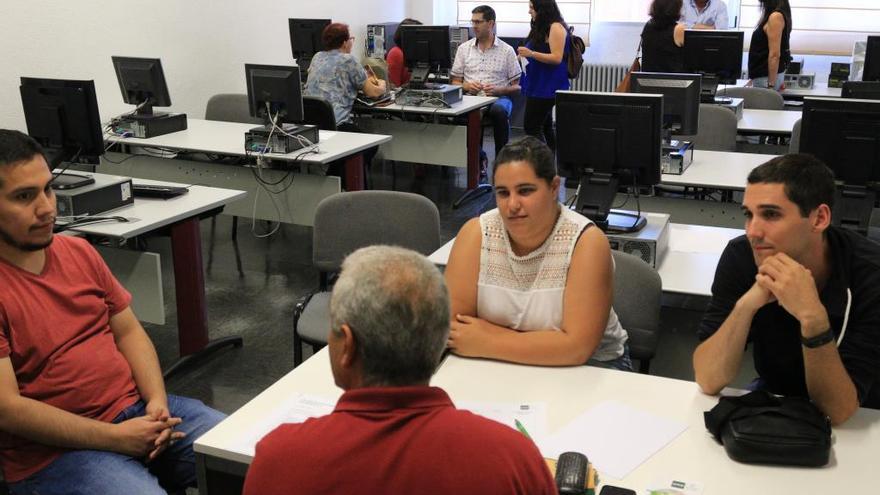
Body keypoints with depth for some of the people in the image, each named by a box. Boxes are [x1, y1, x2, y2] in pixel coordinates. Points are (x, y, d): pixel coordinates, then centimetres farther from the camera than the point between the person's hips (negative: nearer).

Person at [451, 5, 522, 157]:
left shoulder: (507, 50, 7)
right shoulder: (464, 48, 15)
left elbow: (517, 86, 7)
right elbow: (455, 82, 16)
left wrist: (498, 90, -12)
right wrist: (466, 86, -6)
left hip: (499, 98, -1)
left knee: (499, 111, -38)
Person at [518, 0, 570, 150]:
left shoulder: (556, 27, -13)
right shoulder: (540, 28, 16)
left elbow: (557, 58, -20)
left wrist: (531, 54, -26)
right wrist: (524, 55, 13)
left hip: (547, 87, -10)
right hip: (539, 86, 10)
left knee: (531, 127, -12)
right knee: (545, 127, 11)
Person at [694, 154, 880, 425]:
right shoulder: (741, 256, -18)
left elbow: (836, 411, -27)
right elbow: (708, 380, -21)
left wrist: (812, 317, -40)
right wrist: (746, 305, -35)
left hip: (855, 420, -1)